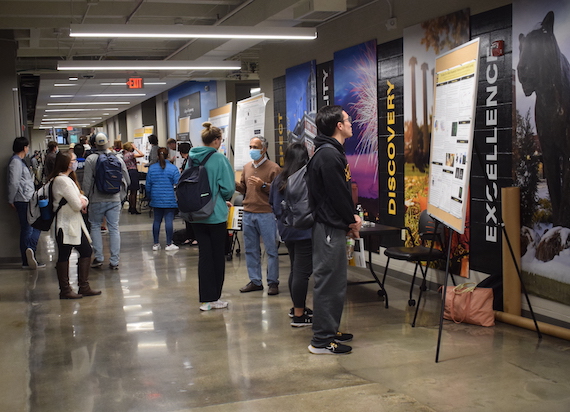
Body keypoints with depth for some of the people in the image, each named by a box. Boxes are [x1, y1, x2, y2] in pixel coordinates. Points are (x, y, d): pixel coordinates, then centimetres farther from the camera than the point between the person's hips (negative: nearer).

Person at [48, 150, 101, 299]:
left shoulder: (68, 179, 16)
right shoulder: (62, 180, -18)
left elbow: (81, 198, 15)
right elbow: (77, 205, -22)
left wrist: (83, 201, -8)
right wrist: (82, 203, 0)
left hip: (75, 223, 10)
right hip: (65, 224, -10)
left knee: (86, 251, 11)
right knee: (64, 256, 1)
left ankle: (84, 287, 18)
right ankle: (65, 290, 10)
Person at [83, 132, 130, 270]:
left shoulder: (90, 159, -7)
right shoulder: (118, 159, 1)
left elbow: (87, 181, -8)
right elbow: (127, 180, 6)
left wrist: (88, 196, 5)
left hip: (97, 200, -2)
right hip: (115, 199, 2)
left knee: (95, 226, 13)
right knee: (114, 229, 6)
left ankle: (98, 258, 9)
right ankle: (114, 261, 6)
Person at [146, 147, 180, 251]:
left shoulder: (151, 168, 3)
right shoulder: (173, 168, -7)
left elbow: (148, 185, 7)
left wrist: (150, 197, 20)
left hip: (156, 199, 4)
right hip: (170, 199, -4)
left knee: (157, 220, 10)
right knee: (169, 220, -1)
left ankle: (156, 244, 14)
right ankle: (169, 244, 3)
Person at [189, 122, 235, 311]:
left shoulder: (192, 159, 3)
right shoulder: (219, 159, -13)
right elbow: (228, 189, -16)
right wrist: (225, 198, 9)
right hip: (216, 215, -5)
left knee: (204, 255, 9)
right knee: (218, 256, 8)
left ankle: (206, 299, 9)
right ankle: (215, 298, 17)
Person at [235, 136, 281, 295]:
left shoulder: (273, 168, -4)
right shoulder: (247, 167, 15)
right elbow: (244, 189, 18)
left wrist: (263, 185, -21)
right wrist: (234, 183, 1)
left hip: (266, 214, -6)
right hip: (248, 214, 6)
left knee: (271, 250, -1)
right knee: (251, 250, 10)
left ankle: (273, 282, 7)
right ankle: (255, 281, 19)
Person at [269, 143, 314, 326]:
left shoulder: (279, 180, 4)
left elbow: (273, 205, 14)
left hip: (286, 230, 8)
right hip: (305, 230, -8)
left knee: (295, 269, 20)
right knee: (302, 272, -4)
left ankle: (297, 307, 32)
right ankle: (299, 315, 0)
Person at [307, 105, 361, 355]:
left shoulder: (332, 152, 16)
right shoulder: (328, 154, -18)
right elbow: (337, 194, -19)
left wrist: (351, 218, 5)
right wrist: (352, 220, -6)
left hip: (334, 225, 11)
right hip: (330, 227, -11)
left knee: (335, 281, 17)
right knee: (328, 282, -5)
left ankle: (330, 331, 28)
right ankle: (322, 341, 2)